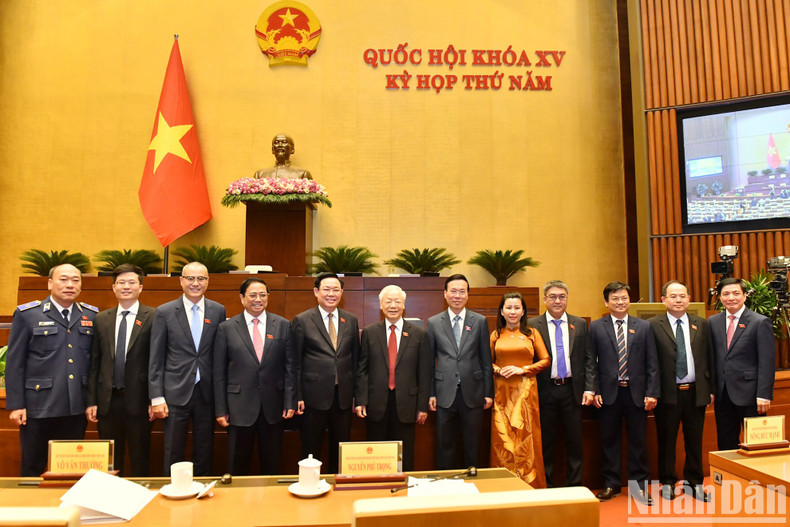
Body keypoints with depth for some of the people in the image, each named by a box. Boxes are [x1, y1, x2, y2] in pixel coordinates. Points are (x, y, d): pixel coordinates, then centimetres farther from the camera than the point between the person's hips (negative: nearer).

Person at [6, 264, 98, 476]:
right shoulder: (27, 314, -2)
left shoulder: (91, 315, 7)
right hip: (39, 407, -2)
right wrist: (16, 405, -6)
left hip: (76, 408, 2)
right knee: (33, 469, 11)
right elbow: (14, 363, -2)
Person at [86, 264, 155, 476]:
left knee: (140, 461, 8)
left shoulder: (153, 318, -5)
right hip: (107, 400, 4)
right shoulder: (102, 319, 8)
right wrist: (91, 401, 4)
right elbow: (94, 363, 9)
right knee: (109, 461, 14)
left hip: (138, 401, -3)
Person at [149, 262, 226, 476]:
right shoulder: (164, 312, -1)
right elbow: (156, 359, -1)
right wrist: (157, 398, -6)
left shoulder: (218, 311, 4)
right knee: (173, 456, 7)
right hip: (175, 394, -1)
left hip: (206, 393, 2)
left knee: (204, 455, 12)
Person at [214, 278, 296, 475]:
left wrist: (290, 402, -2)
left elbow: (290, 367, 2)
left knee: (272, 465, 12)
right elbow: (219, 372, 1)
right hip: (240, 407, -1)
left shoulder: (282, 325, 2)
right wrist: (221, 410, -1)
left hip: (273, 407, 1)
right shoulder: (226, 328, 0)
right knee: (237, 466, 10)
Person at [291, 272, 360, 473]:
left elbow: (355, 359, 10)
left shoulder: (351, 321, 7)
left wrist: (356, 394, 7)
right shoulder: (302, 321, -3)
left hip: (343, 397, 3)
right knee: (311, 451, 9)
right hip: (314, 396, -3)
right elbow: (295, 362, -3)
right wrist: (297, 396, -7)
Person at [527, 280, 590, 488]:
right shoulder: (532, 325, 0)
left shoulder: (580, 324, 8)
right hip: (545, 391, -2)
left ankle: (574, 484, 22)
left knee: (574, 440, 8)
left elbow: (588, 359, 7)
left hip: (571, 389, 2)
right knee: (545, 442, 7)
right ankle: (546, 485, 20)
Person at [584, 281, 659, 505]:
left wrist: (652, 392, -3)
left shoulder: (644, 326, 6)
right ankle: (611, 484, 21)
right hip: (609, 393, 0)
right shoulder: (596, 327, 3)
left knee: (638, 440, 7)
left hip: (636, 392, 1)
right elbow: (590, 362, 2)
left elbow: (652, 363, 3)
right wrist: (591, 389, -6)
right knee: (609, 440, 8)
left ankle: (639, 485, 21)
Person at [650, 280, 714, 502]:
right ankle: (667, 482, 21)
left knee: (694, 440, 12)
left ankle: (695, 482, 27)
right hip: (668, 392, -3)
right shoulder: (654, 325, -4)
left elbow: (709, 358, 10)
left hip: (696, 392, 3)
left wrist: (711, 389, 6)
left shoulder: (701, 324, 8)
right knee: (666, 440, 7)